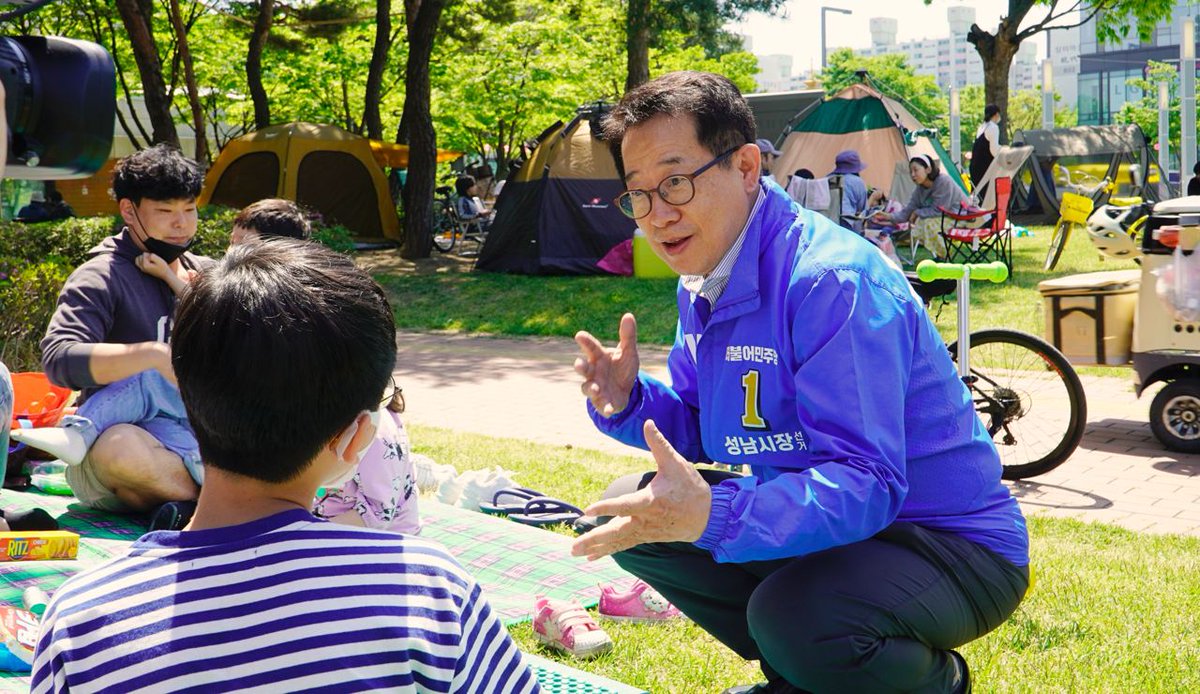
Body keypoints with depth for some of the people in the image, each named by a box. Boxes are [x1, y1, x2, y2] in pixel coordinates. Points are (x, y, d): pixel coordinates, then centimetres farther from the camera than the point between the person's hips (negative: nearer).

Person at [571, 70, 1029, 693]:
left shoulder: (834, 281, -26)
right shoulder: (704, 281, 4)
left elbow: (864, 483, -34)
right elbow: (697, 426, 12)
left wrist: (713, 515, -47)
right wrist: (624, 402, -10)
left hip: (954, 547, -8)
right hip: (817, 525, 9)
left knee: (794, 620, -37)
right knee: (626, 511, 2)